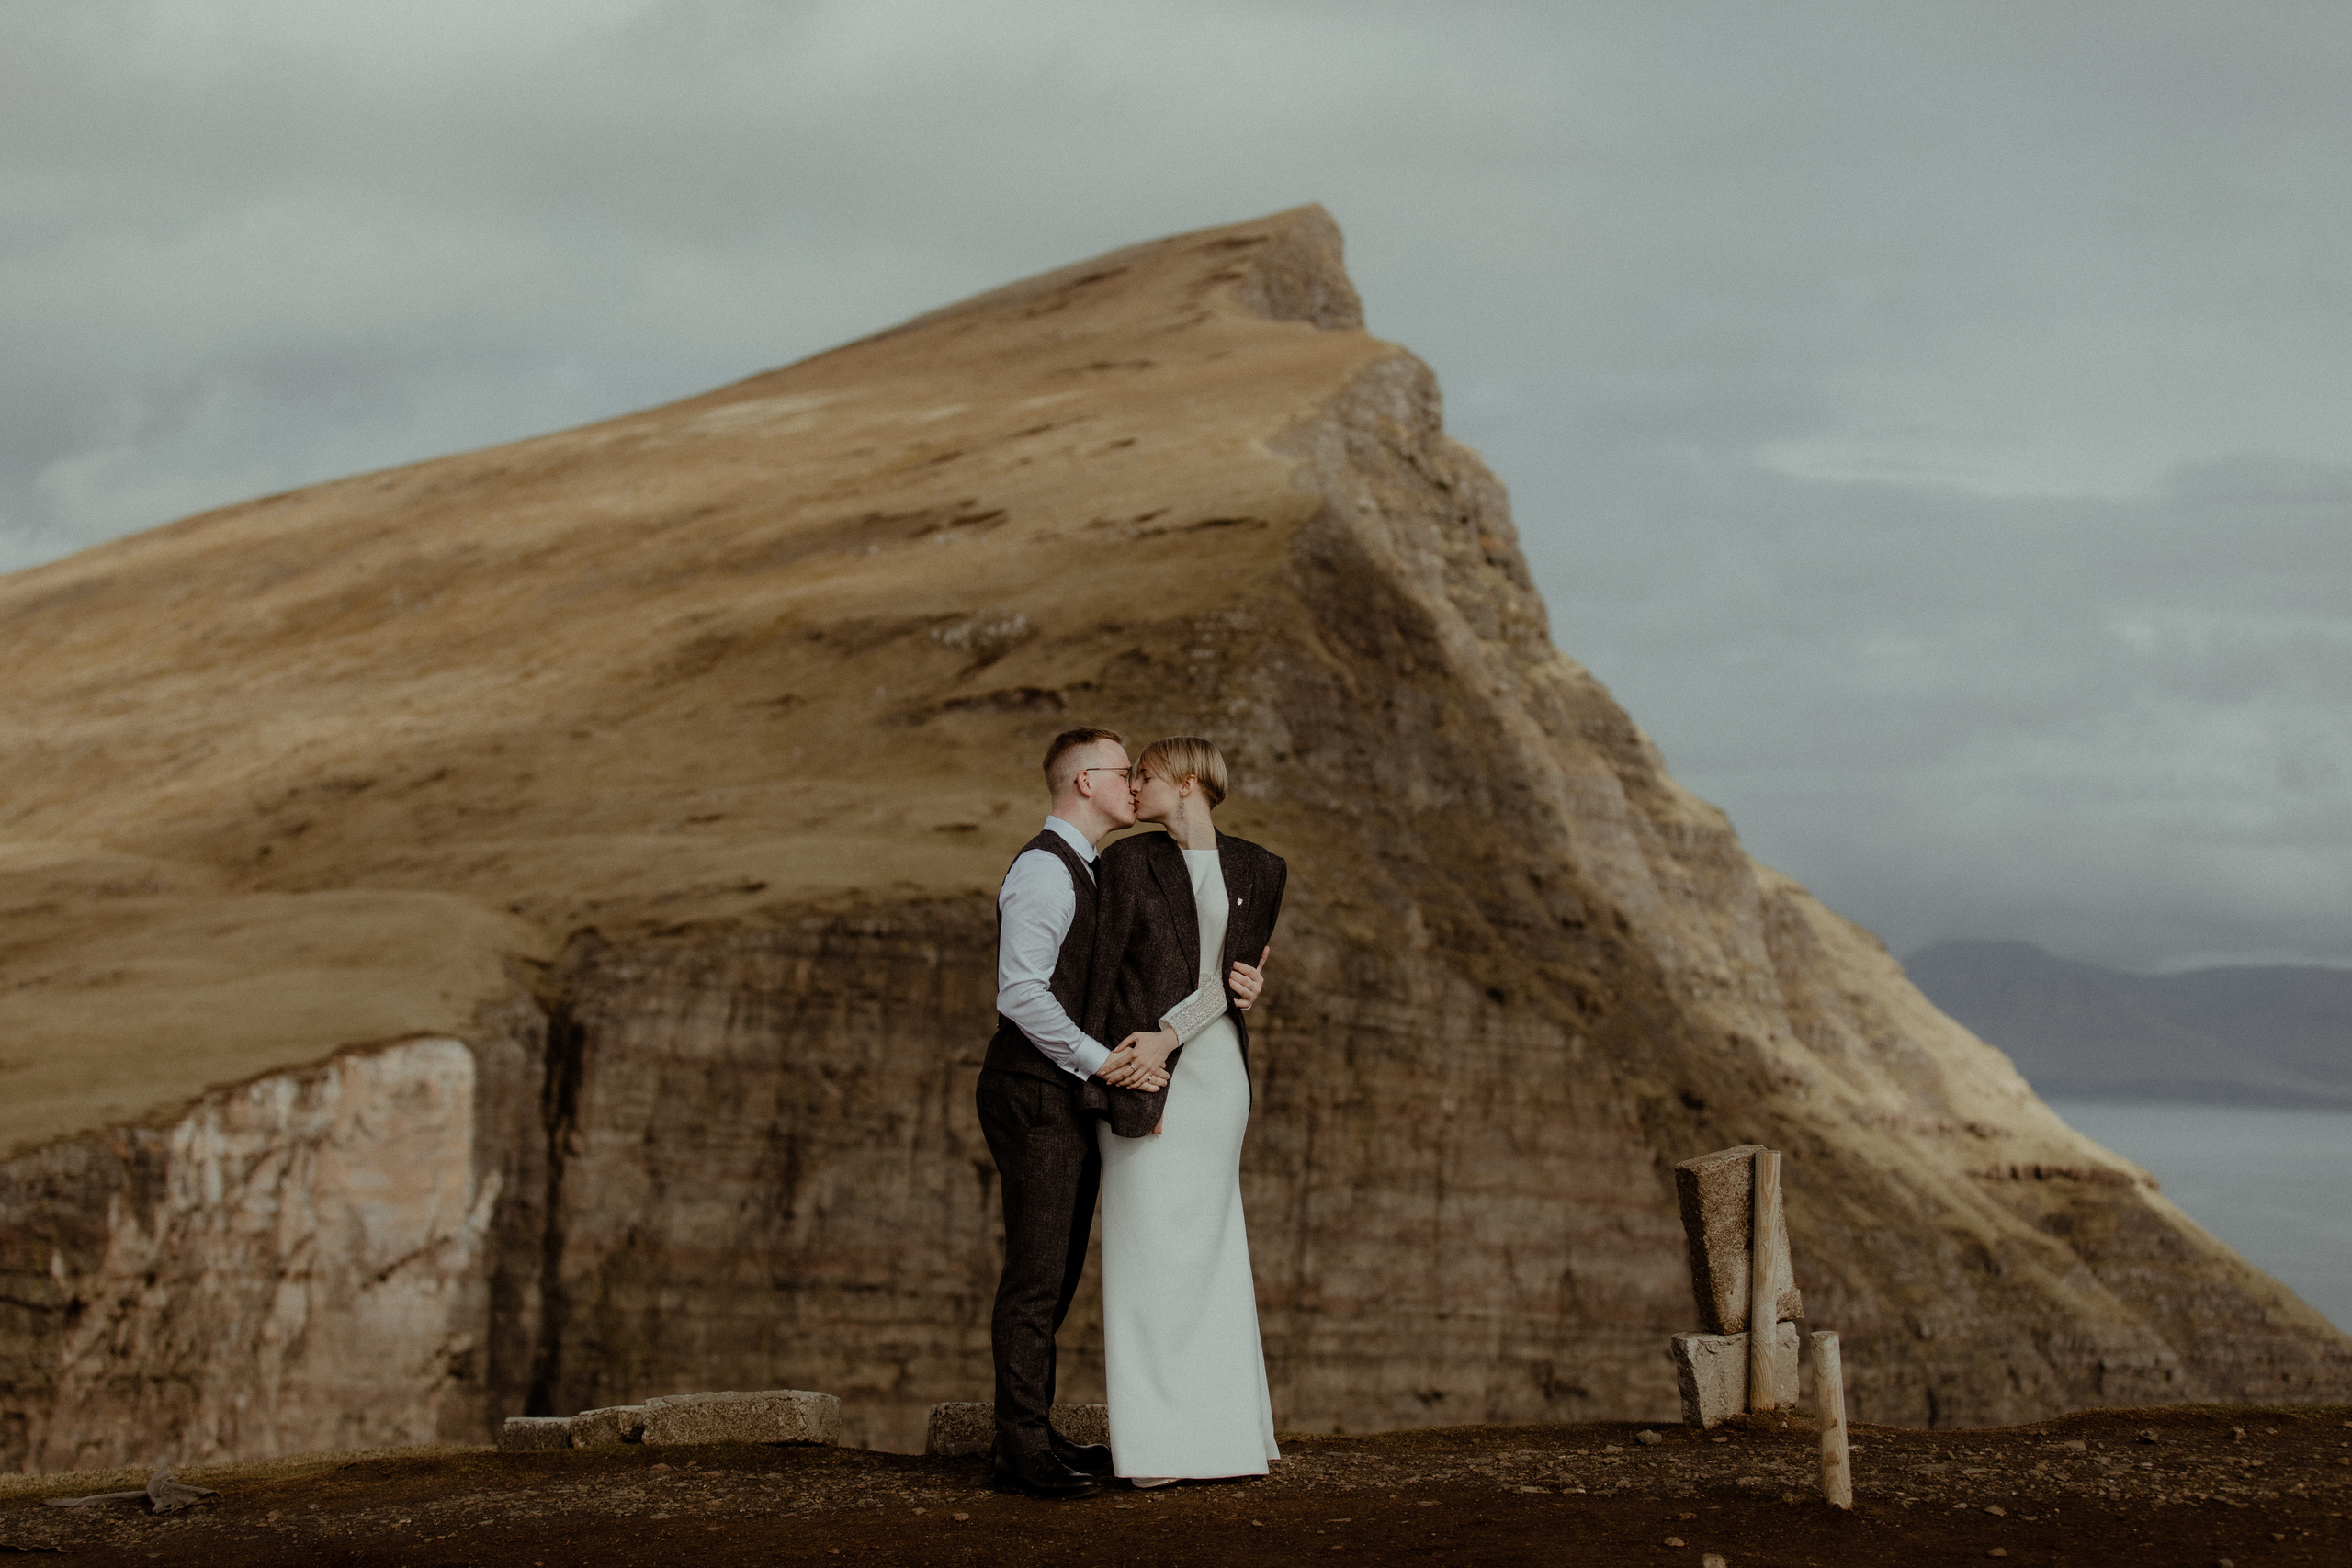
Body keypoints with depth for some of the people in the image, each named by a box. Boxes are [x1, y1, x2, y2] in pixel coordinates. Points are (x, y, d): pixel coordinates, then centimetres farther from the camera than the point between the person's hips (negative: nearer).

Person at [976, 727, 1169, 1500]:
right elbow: (1020, 992, -22)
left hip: (1067, 1096, 10)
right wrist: (1100, 1060, -21)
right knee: (1035, 1276, -8)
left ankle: (1035, 1433, 19)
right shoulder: (1043, 869, -14)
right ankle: (1023, 1450, -5)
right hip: (1032, 1094, -10)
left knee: (1058, 1272, 13)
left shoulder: (1080, 873, 19)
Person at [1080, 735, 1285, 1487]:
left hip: (1215, 1069, 3)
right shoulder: (1127, 861, -1)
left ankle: (1222, 1433, 12)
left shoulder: (1259, 872, 7)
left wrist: (1166, 1037, -15)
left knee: (1207, 1249, 6)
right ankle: (1151, 1443, -2)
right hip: (1142, 1077, -3)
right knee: (1147, 1249, -4)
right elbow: (1102, 974, -4)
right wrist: (1105, 1083, -10)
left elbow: (1232, 977, 0)